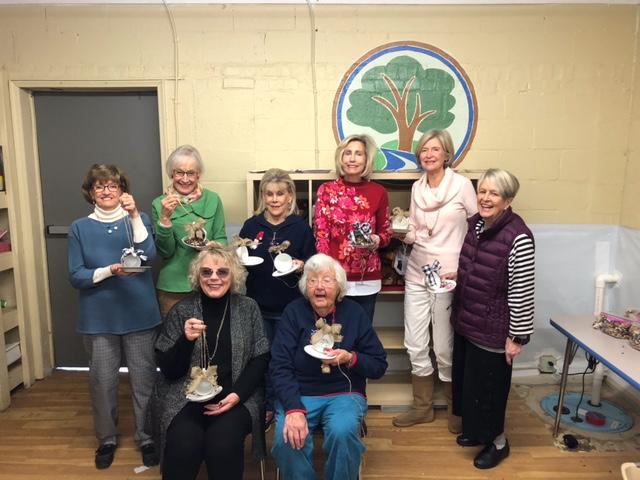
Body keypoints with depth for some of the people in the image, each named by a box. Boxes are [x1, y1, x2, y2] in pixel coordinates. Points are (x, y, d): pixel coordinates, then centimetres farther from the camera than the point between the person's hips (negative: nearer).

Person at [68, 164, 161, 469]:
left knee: (144, 379, 7)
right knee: (102, 381, 10)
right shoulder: (80, 228, 2)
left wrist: (134, 215, -21)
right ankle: (106, 439, 31)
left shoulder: (138, 220, 2)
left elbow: (148, 256, -15)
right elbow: (76, 277, -3)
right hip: (99, 318, 1)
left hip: (140, 315, 0)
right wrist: (109, 271, -20)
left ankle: (146, 437, 25)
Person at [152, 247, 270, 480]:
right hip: (187, 396, 0)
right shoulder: (181, 310, 0)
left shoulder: (248, 308, 2)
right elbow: (168, 370, 0)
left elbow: (260, 360, 2)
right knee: (183, 444, -26)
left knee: (223, 442, -26)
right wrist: (186, 340, -19)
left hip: (236, 396, 0)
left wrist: (237, 394, -12)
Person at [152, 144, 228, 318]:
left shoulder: (212, 200, 0)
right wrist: (165, 217, -17)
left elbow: (221, 239, 5)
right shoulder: (160, 204, 0)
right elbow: (165, 251, -4)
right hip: (173, 286, 0)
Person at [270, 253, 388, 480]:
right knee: (287, 440, -27)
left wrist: (351, 359, -17)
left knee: (341, 432, -30)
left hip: (344, 394, 0)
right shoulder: (294, 312, -3)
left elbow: (379, 365, 3)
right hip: (299, 394, 0)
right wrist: (294, 409, -23)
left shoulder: (354, 313, -1)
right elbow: (280, 366, -9)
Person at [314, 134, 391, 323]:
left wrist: (377, 240, -12)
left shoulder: (378, 192, 1)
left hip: (367, 278, 1)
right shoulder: (326, 190, 0)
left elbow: (386, 232, 11)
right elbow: (321, 235, -2)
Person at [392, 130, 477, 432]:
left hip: (448, 275, -5)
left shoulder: (462, 185, -6)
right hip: (416, 272, 5)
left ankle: (455, 408, 29)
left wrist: (463, 268, -12)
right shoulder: (417, 188, 8)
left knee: (445, 349, 5)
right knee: (415, 346, 10)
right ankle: (422, 407, 29)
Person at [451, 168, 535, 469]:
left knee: (489, 384, 10)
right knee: (467, 378, 21)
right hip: (466, 321, 7)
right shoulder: (475, 223, 0)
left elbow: (522, 292, -19)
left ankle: (497, 442, 34)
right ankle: (476, 429, 45)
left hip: (492, 328, -7)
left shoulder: (518, 237, -23)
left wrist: (517, 337, -15)